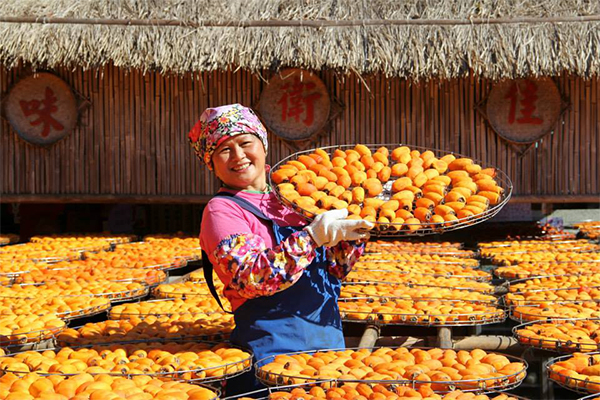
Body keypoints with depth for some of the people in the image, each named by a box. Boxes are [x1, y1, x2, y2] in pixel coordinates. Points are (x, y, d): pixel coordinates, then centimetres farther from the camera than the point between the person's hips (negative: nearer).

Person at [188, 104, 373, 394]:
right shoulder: (221, 211, -8)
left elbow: (334, 269, 14)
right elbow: (252, 278, -23)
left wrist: (353, 236, -3)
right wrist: (314, 236, -25)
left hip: (328, 339, 7)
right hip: (274, 349, -6)